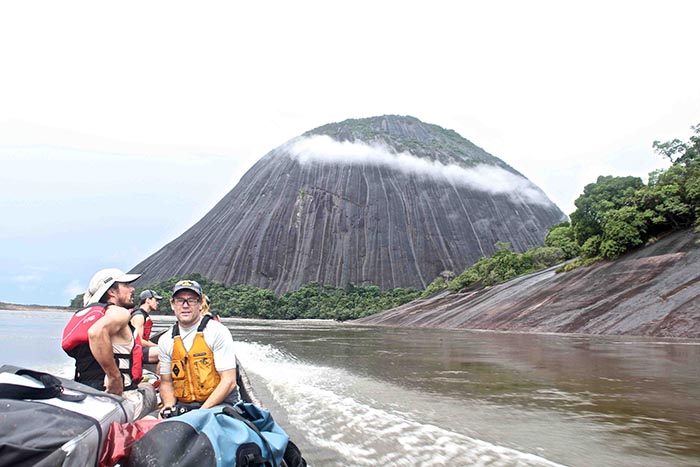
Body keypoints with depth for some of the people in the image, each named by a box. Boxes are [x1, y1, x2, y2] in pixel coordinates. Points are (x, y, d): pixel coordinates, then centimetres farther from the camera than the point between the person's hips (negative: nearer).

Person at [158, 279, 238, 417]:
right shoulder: (165, 340, 8)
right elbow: (166, 382, 15)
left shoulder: (218, 332, -7)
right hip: (182, 406, 5)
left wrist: (201, 413, -17)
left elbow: (228, 381, -11)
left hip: (218, 404, -5)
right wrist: (169, 406, -5)